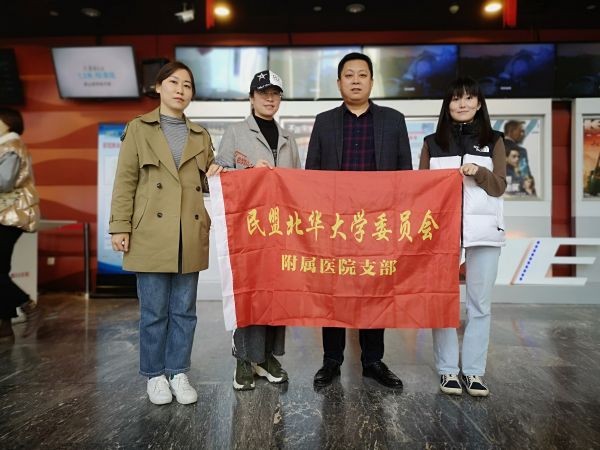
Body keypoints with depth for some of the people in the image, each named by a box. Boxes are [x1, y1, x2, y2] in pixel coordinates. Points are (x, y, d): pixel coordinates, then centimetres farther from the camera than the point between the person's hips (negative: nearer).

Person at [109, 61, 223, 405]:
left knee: (184, 310, 9)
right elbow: (125, 182, 1)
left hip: (190, 236, 3)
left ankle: (179, 372, 23)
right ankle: (155, 374, 21)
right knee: (154, 311, 4)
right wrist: (120, 227, -6)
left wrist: (216, 174, -1)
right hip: (151, 234, -3)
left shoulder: (201, 135, 15)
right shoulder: (139, 129, 6)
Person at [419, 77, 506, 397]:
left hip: (483, 230, 1)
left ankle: (474, 371, 13)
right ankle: (447, 370, 12)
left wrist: (479, 172, -14)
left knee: (480, 303, 3)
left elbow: (499, 188, 2)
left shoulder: (494, 141, 10)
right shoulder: (433, 143, 10)